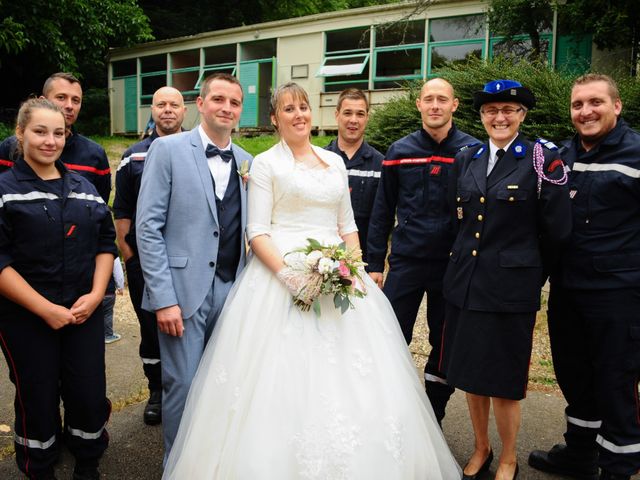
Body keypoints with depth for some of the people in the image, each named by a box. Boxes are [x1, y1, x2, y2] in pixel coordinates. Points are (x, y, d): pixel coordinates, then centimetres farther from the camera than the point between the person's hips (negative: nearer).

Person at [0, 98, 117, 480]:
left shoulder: (84, 188, 9)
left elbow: (106, 242, 9)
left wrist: (95, 295, -5)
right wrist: (45, 309, -16)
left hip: (85, 312, 4)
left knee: (90, 395, 7)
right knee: (38, 400, 9)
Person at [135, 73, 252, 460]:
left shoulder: (247, 162, 11)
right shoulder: (168, 149, -3)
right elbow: (148, 227, -8)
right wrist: (163, 299, -14)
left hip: (233, 290, 4)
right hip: (184, 290, -4)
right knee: (183, 385, 4)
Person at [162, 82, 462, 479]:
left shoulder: (335, 162, 15)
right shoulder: (266, 164, 2)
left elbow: (347, 225, 15)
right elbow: (257, 233, -5)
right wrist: (289, 275, -19)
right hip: (283, 277, -4)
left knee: (348, 377, 5)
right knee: (286, 380, -5)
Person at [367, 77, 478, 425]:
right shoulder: (399, 151, 3)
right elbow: (382, 211, 6)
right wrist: (374, 263, 3)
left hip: (453, 264, 0)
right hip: (405, 262, 1)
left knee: (446, 345, 11)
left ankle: (433, 419, 29)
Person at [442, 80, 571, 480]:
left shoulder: (543, 159, -6)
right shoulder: (466, 160, 8)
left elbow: (556, 230, -3)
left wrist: (530, 274, 6)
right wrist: (470, 261, 14)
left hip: (510, 288, -5)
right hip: (464, 284, 5)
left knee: (503, 381, 5)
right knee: (470, 374, 14)